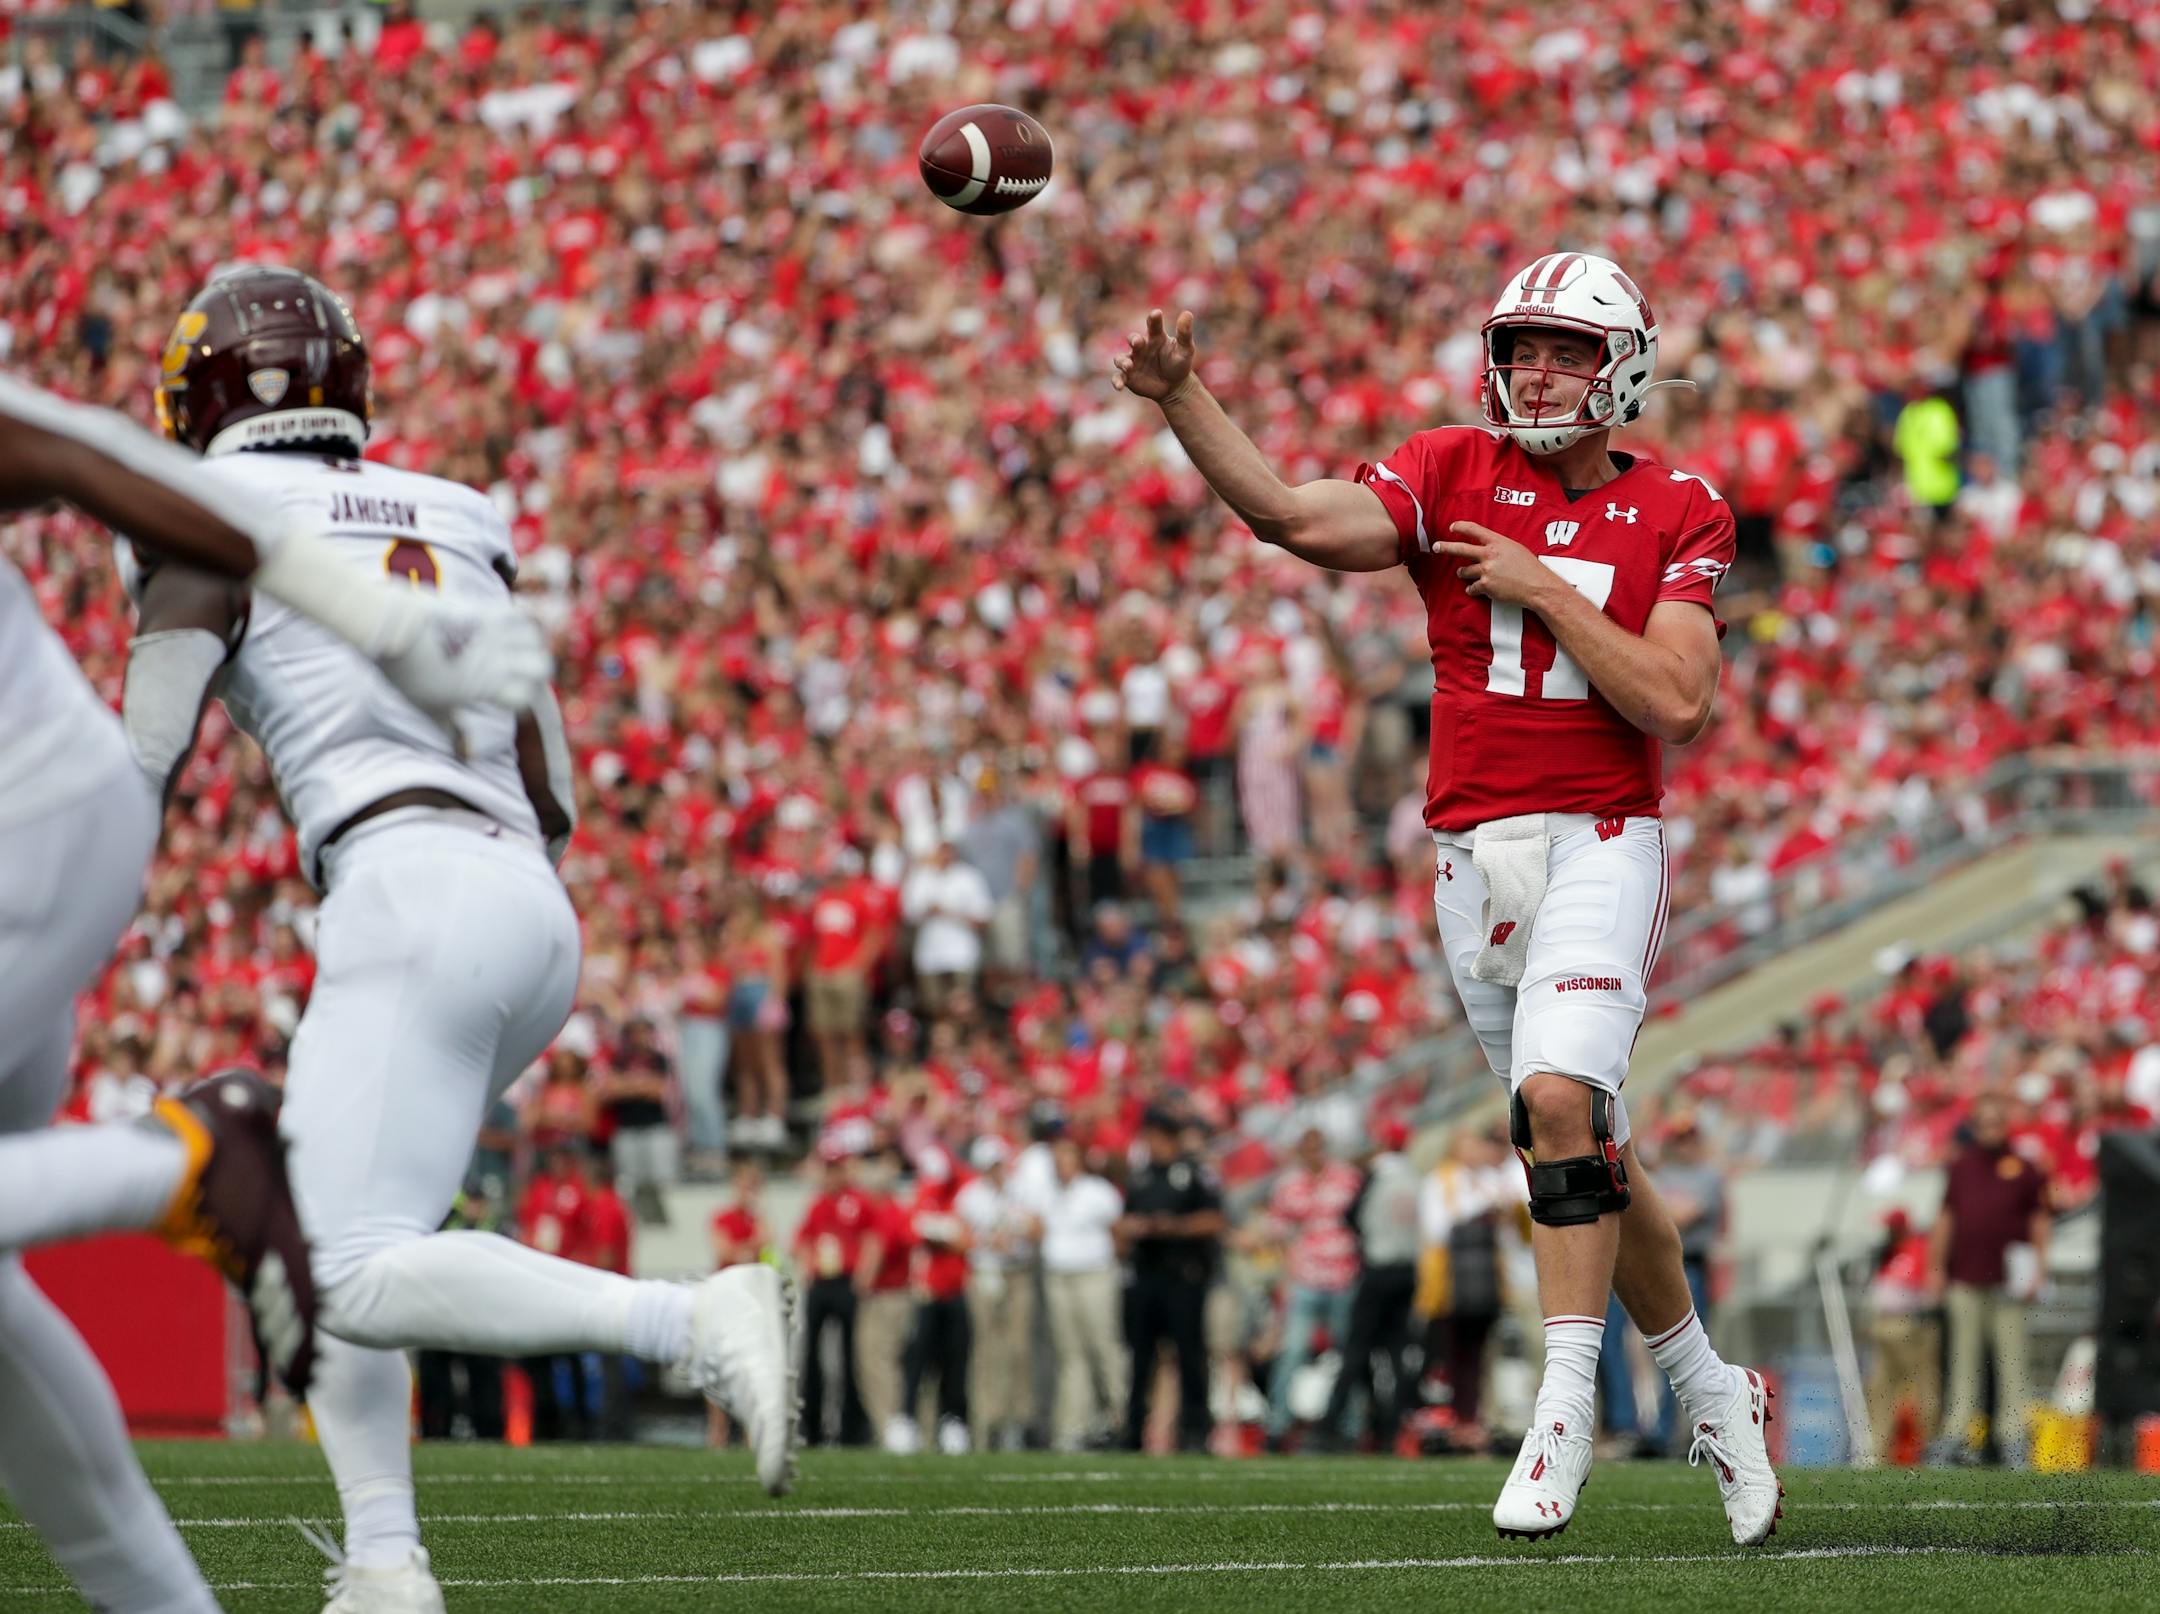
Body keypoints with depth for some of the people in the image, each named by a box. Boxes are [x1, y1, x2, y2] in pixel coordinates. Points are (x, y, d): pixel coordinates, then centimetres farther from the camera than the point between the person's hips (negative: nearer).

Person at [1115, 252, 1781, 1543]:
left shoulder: (1675, 515, 0)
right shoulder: (1454, 478, 4)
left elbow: (1676, 704, -11)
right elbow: (1295, 518, -13)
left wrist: (1545, 590, -12)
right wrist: (1183, 399, -26)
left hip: (1601, 842, -4)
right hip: (1477, 849, 4)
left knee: (1559, 1099, -24)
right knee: (1586, 1150, 11)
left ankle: (1566, 1411, -19)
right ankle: (1712, 1394, 28)